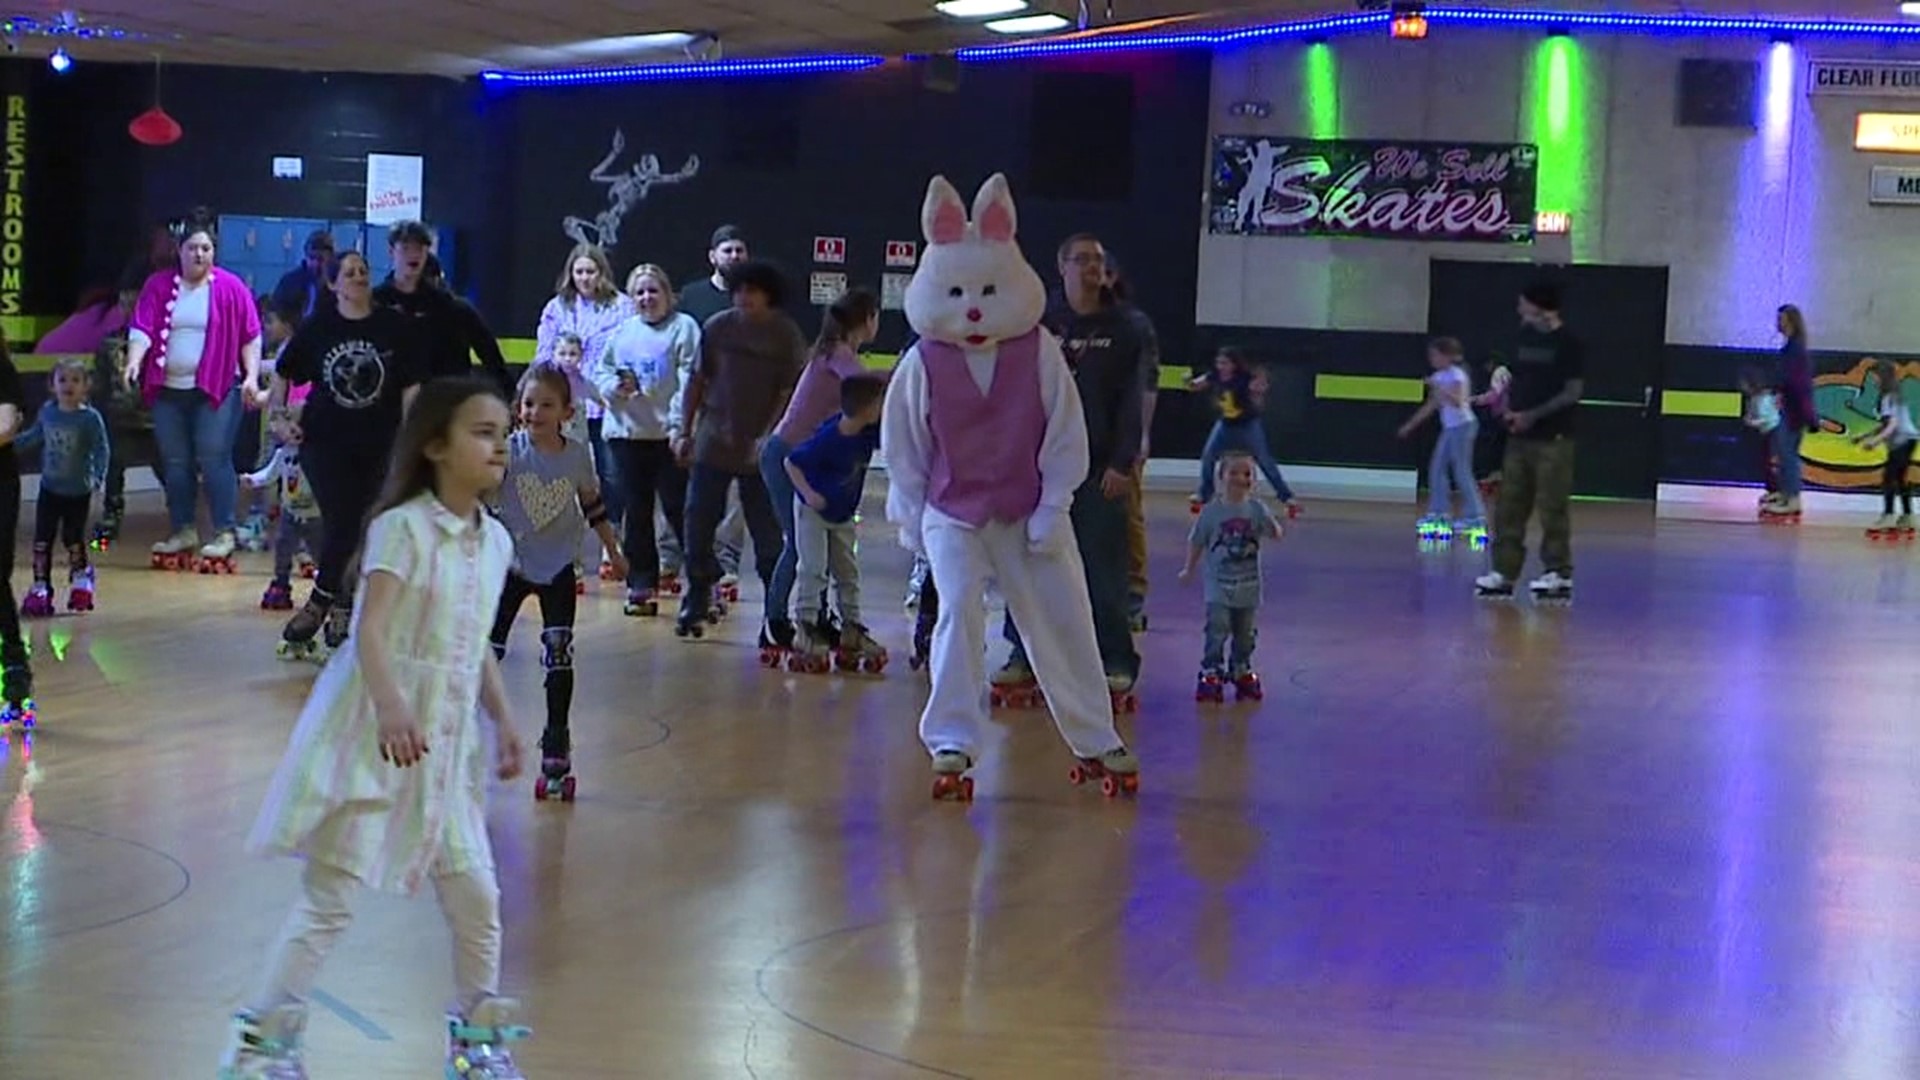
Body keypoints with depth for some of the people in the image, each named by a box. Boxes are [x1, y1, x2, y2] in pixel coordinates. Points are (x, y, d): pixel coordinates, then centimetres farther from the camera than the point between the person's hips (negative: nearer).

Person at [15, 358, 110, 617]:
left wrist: (98, 477, -28)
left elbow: (101, 450, -15)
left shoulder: (90, 418, -16)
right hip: (50, 488, 3)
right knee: (42, 539, 3)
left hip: (78, 492, -3)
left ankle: (80, 576, 35)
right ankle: (40, 586, 12)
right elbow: (34, 436, 16)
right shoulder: (47, 412, -3)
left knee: (73, 539, 9)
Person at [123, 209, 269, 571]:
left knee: (214, 459, -7)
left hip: (217, 388, -3)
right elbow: (141, 328, -3)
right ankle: (183, 531, 16)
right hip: (168, 389, 3)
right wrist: (134, 362, -19)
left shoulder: (230, 288, 1)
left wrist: (252, 378, -6)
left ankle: (224, 533, -2)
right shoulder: (159, 286, 7)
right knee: (174, 462, 7)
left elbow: (250, 338, 3)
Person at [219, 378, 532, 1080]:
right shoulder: (402, 527, -14)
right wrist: (391, 707, -39)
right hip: (377, 731, -7)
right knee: (330, 893, -6)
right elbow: (371, 628, -25)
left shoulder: (495, 542, 8)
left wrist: (503, 720, 14)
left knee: (475, 892, 10)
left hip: (447, 738, 7)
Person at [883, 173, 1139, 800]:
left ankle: (1096, 743, 21)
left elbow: (1066, 436, -5)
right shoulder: (923, 364, -10)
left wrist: (1052, 509, -8)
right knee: (958, 613, -18)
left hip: (1029, 511, 1)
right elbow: (902, 444, 1)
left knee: (1064, 624, 7)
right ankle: (951, 745, -11)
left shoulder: (1039, 354, -10)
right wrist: (909, 515, 1)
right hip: (951, 513, -1)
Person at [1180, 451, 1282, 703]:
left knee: (1246, 633, 12)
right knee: (1217, 630, -10)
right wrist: (1189, 569, 6)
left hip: (1248, 586, 3)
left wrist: (1273, 526, -33)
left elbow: (1275, 535, -11)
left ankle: (1241, 670, 27)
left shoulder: (1256, 509, -4)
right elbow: (1197, 542, 2)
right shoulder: (1212, 511, -8)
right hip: (1219, 585, -2)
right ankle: (1211, 672, -4)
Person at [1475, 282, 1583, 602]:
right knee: (1509, 506, 6)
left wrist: (1532, 415, -16)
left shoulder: (1568, 344, -8)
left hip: (1553, 440, -7)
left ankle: (1560, 574, 2)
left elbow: (1573, 393, -12)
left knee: (1552, 508, -4)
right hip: (1519, 436, 7)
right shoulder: (1526, 337, 11)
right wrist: (1506, 403, 1)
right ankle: (1504, 572, 11)